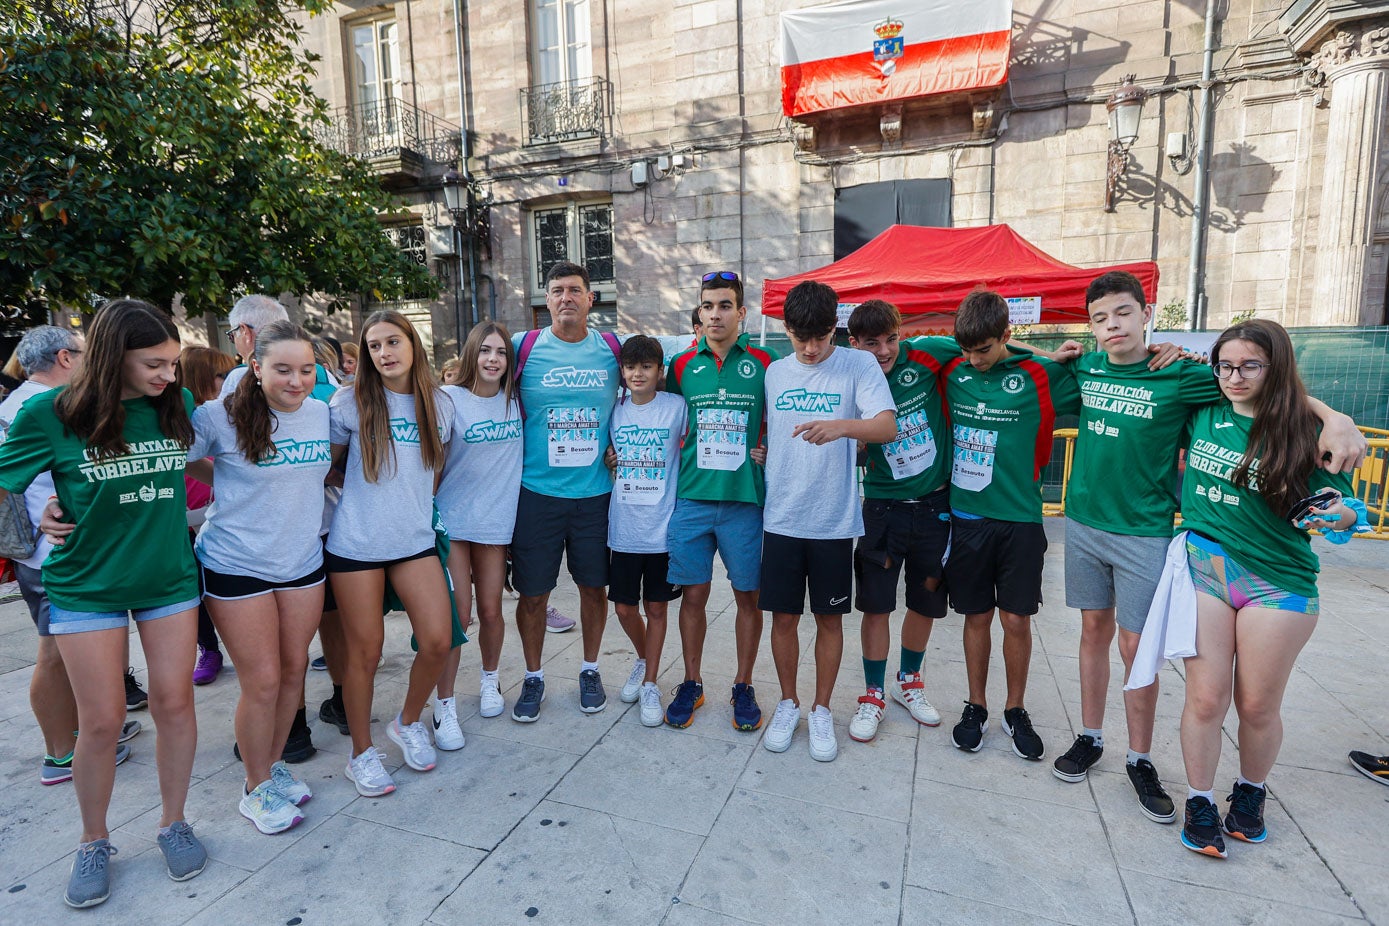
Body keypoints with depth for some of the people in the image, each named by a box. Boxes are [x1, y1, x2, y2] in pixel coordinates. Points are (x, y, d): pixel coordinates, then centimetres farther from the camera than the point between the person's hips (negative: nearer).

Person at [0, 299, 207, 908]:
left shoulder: (178, 405, -4)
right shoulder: (52, 414, -11)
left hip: (170, 578, 2)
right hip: (86, 587, -2)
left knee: (174, 704, 7)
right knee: (101, 721, 6)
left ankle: (173, 822, 28)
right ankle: (94, 842, 31)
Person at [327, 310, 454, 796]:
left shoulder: (439, 404, 5)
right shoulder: (351, 402, -4)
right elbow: (325, 464, 6)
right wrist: (363, 498, 4)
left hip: (415, 541, 3)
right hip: (356, 544, -2)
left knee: (438, 641, -2)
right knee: (365, 651, 5)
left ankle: (408, 722, 28)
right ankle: (362, 754, 26)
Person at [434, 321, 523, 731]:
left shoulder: (515, 401, 4)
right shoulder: (450, 399, -7)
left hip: (496, 520, 3)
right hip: (453, 521, -3)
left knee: (490, 610, 11)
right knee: (456, 616, -1)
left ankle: (489, 679, 35)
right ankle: (444, 705, 15)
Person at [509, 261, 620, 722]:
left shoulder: (615, 349, 2)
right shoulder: (523, 347, -2)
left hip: (597, 492, 1)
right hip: (537, 493, -1)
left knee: (593, 586, 12)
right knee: (533, 593, 6)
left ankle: (590, 670, 33)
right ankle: (533, 678, 28)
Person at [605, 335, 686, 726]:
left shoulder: (676, 407, -6)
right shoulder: (614, 410, 4)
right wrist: (608, 460, -2)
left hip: (663, 527, -3)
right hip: (624, 527, 3)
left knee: (656, 608, 9)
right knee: (624, 608, 11)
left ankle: (650, 684, 25)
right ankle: (643, 660, 40)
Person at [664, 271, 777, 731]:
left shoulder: (765, 362, 0)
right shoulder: (682, 365, 6)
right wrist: (680, 454, 7)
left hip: (745, 499, -1)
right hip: (692, 498, 2)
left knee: (747, 595, 8)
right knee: (694, 593, 8)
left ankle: (743, 687, 26)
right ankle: (692, 684, 27)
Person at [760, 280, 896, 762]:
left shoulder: (859, 366, -5)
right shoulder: (775, 372, 7)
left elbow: (888, 427, -19)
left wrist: (843, 425, -36)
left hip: (834, 520, -2)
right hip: (781, 518, 3)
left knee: (829, 617, 10)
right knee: (783, 615, 10)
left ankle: (821, 710, 29)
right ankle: (788, 704, 30)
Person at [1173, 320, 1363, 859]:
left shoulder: (1305, 431, -4)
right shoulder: (1203, 414, 1)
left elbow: (1342, 502, 1)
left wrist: (1343, 517, -20)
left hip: (1277, 581, -1)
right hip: (1204, 566, 1)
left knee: (1258, 706, 11)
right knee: (1205, 698, 2)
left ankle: (1251, 794, 37)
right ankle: (1200, 804, 21)